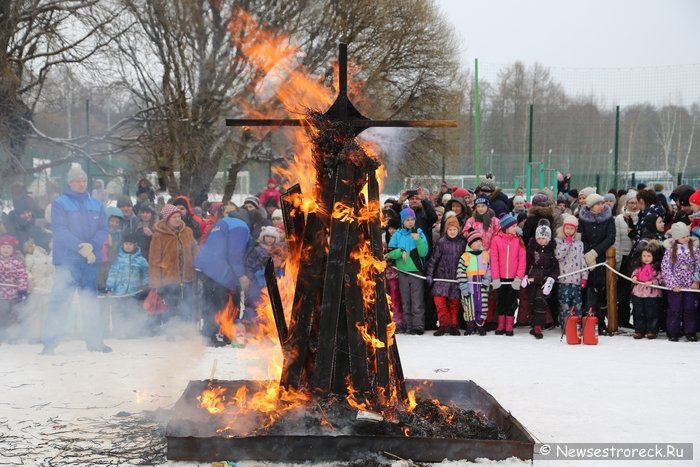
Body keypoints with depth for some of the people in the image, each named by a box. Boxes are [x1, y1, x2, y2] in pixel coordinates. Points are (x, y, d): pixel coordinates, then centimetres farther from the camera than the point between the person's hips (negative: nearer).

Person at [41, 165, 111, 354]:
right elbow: (60, 230, -11)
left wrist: (91, 246, -14)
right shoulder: (59, 203, 0)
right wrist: (80, 247, -21)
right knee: (60, 300, -8)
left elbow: (103, 230, 5)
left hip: (91, 259, 4)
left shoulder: (96, 205, 13)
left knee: (91, 301, 10)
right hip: (67, 260, -4)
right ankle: (49, 343, -5)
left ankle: (94, 341, 17)